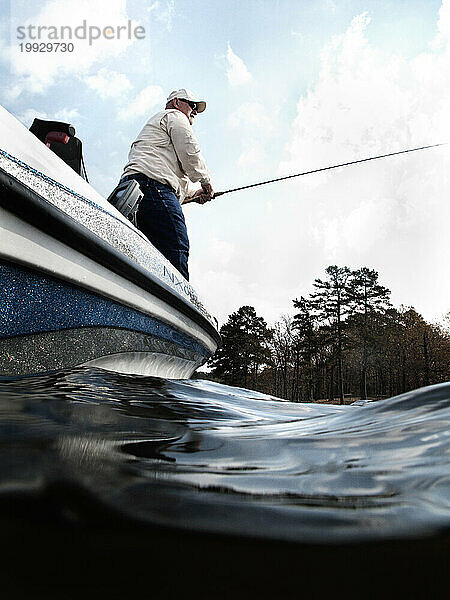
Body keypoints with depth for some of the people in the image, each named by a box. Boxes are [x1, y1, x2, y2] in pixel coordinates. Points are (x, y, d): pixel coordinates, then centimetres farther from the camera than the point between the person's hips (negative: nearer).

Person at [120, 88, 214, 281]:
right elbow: (190, 155, -1)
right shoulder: (174, 116, 14)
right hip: (151, 185, -10)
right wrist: (206, 181, 13)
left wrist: (194, 192, 27)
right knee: (177, 251, -23)